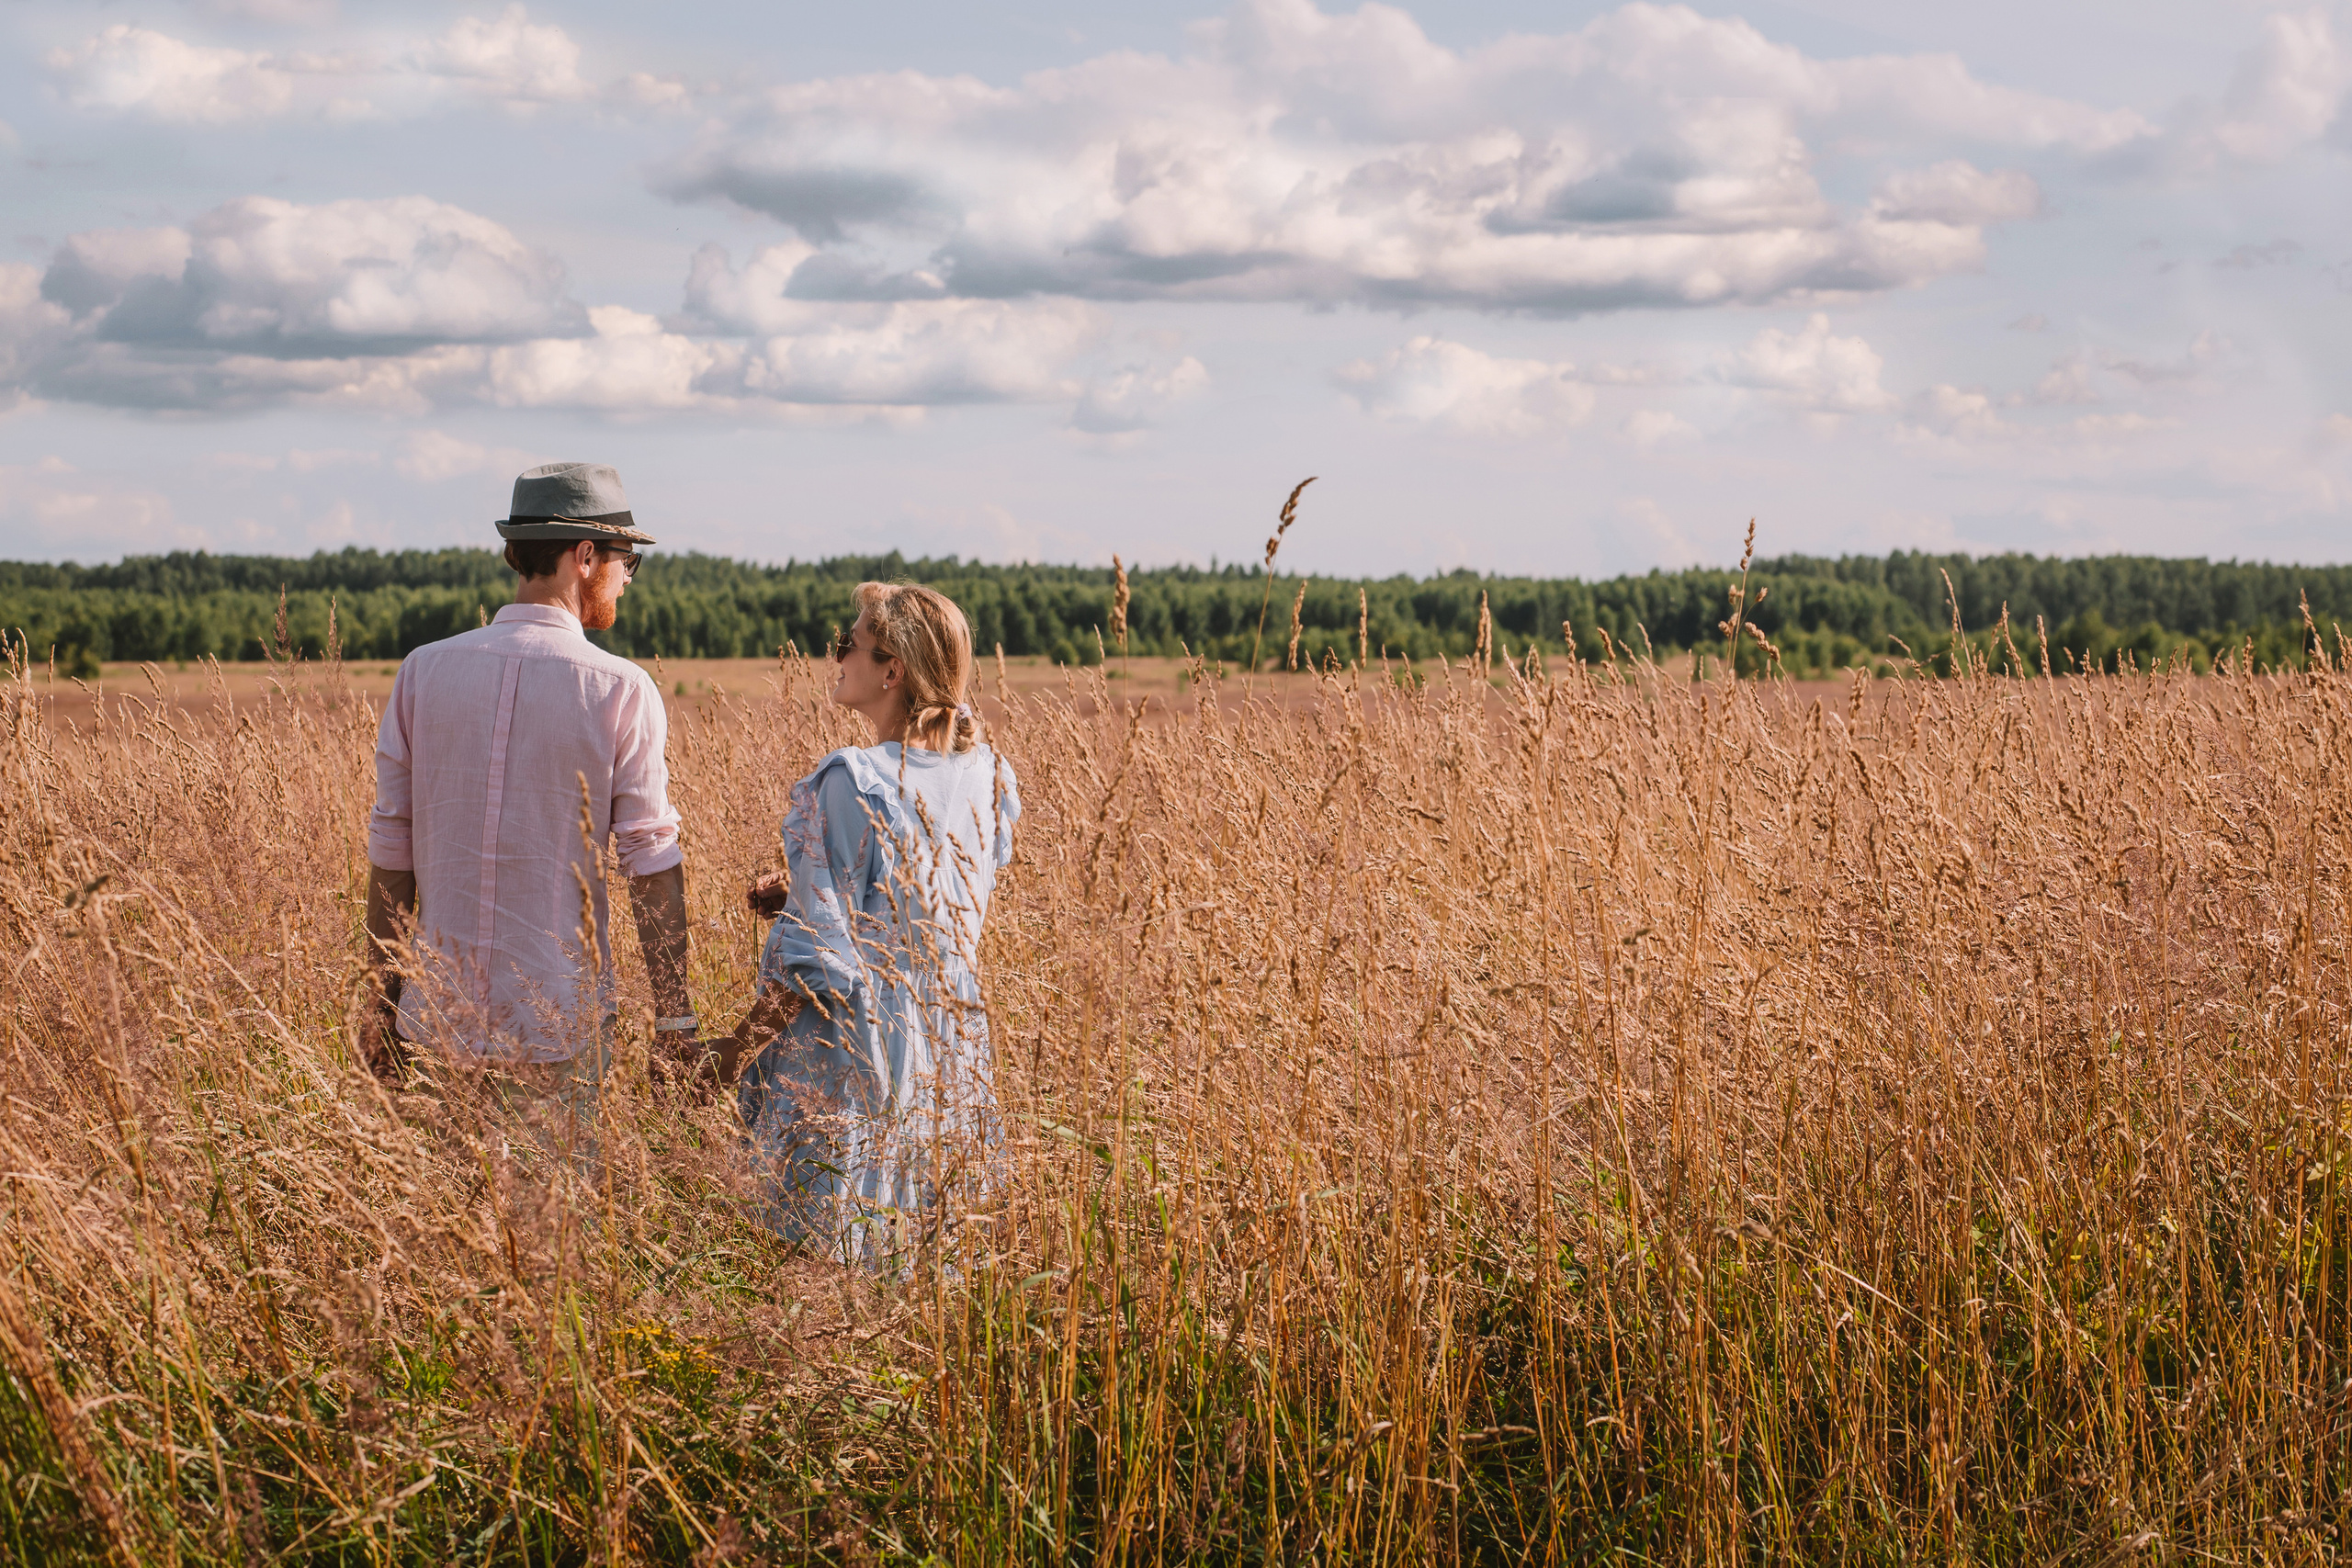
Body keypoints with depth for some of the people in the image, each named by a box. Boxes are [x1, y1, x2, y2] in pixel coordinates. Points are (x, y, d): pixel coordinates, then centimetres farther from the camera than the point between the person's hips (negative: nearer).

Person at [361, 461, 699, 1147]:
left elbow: (391, 851, 5)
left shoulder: (424, 671, 2)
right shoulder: (619, 691, -7)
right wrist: (674, 1019, -2)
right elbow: (653, 863, -7)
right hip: (559, 1025, -3)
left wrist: (384, 1004, 13)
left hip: (437, 1019, 3)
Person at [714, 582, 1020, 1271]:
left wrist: (732, 1051, -9)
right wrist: (805, 895, 17)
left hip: (857, 1057, -7)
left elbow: (819, 956, -18)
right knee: (934, 1261, 15)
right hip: (951, 1052, 7)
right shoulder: (984, 777, 2)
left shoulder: (851, 782, -20)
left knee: (832, 1261, 1)